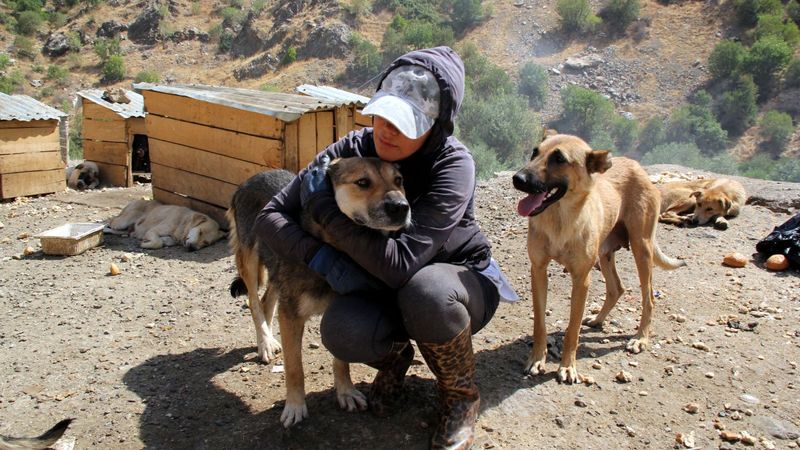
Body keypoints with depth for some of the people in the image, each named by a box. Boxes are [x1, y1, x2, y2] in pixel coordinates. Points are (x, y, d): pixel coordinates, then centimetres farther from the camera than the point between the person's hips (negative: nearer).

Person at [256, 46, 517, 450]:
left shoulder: (454, 166, -26)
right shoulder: (351, 151, -13)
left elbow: (400, 263, -36)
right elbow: (271, 216, -10)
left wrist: (325, 207, -30)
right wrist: (320, 256, -27)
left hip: (460, 278, -2)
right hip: (385, 289, 3)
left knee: (426, 291, -39)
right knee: (342, 330, -30)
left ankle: (461, 397, -6)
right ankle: (394, 356, 10)